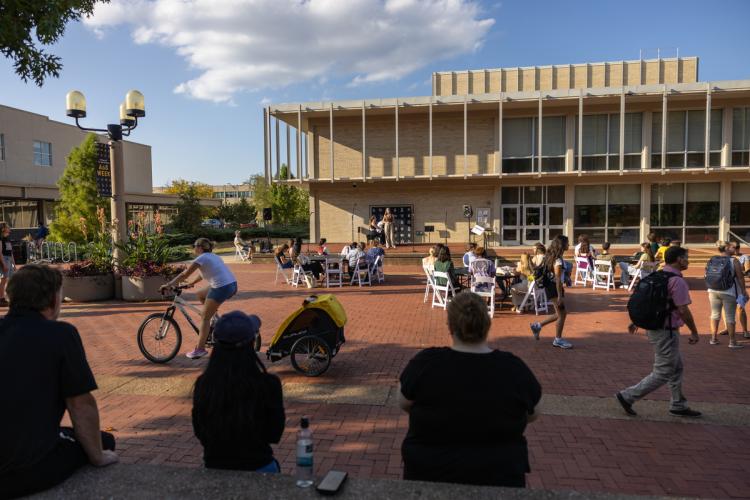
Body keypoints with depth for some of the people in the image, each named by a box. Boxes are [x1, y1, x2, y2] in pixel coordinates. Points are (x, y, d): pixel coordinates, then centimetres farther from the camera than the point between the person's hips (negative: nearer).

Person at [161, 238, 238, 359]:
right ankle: (212, 321, 26)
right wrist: (192, 283, 38)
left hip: (222, 288, -8)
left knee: (205, 318, 3)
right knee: (200, 294, 26)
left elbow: (184, 274, -4)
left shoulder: (202, 258, -4)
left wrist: (168, 285, 3)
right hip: (232, 285, 8)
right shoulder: (212, 256, 21)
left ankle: (199, 349, 6)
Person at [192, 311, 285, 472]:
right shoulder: (268, 384, -22)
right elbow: (274, 434, -8)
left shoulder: (203, 384, -13)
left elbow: (199, 433, 2)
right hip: (257, 468, -2)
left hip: (214, 469, 3)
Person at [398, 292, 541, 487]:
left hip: (428, 476, -1)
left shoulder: (425, 362, -20)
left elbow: (404, 404, -2)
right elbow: (532, 414, 2)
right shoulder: (515, 368, -16)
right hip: (500, 481, 1)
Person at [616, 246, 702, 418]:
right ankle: (628, 396, 1)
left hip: (653, 327, 10)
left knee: (676, 367, 20)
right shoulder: (678, 281, -19)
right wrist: (694, 332, -7)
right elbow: (683, 310, -19)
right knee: (663, 373, 0)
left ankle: (678, 405, 30)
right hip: (666, 332, -10)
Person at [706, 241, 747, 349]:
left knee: (715, 314, 14)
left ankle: (713, 338, 20)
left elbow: (707, 276, 8)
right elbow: (740, 278, -10)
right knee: (730, 317, 4)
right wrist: (743, 292, -1)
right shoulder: (734, 261, -11)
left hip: (713, 291, 5)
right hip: (729, 293, -4)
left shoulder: (712, 260, 2)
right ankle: (732, 342, 10)